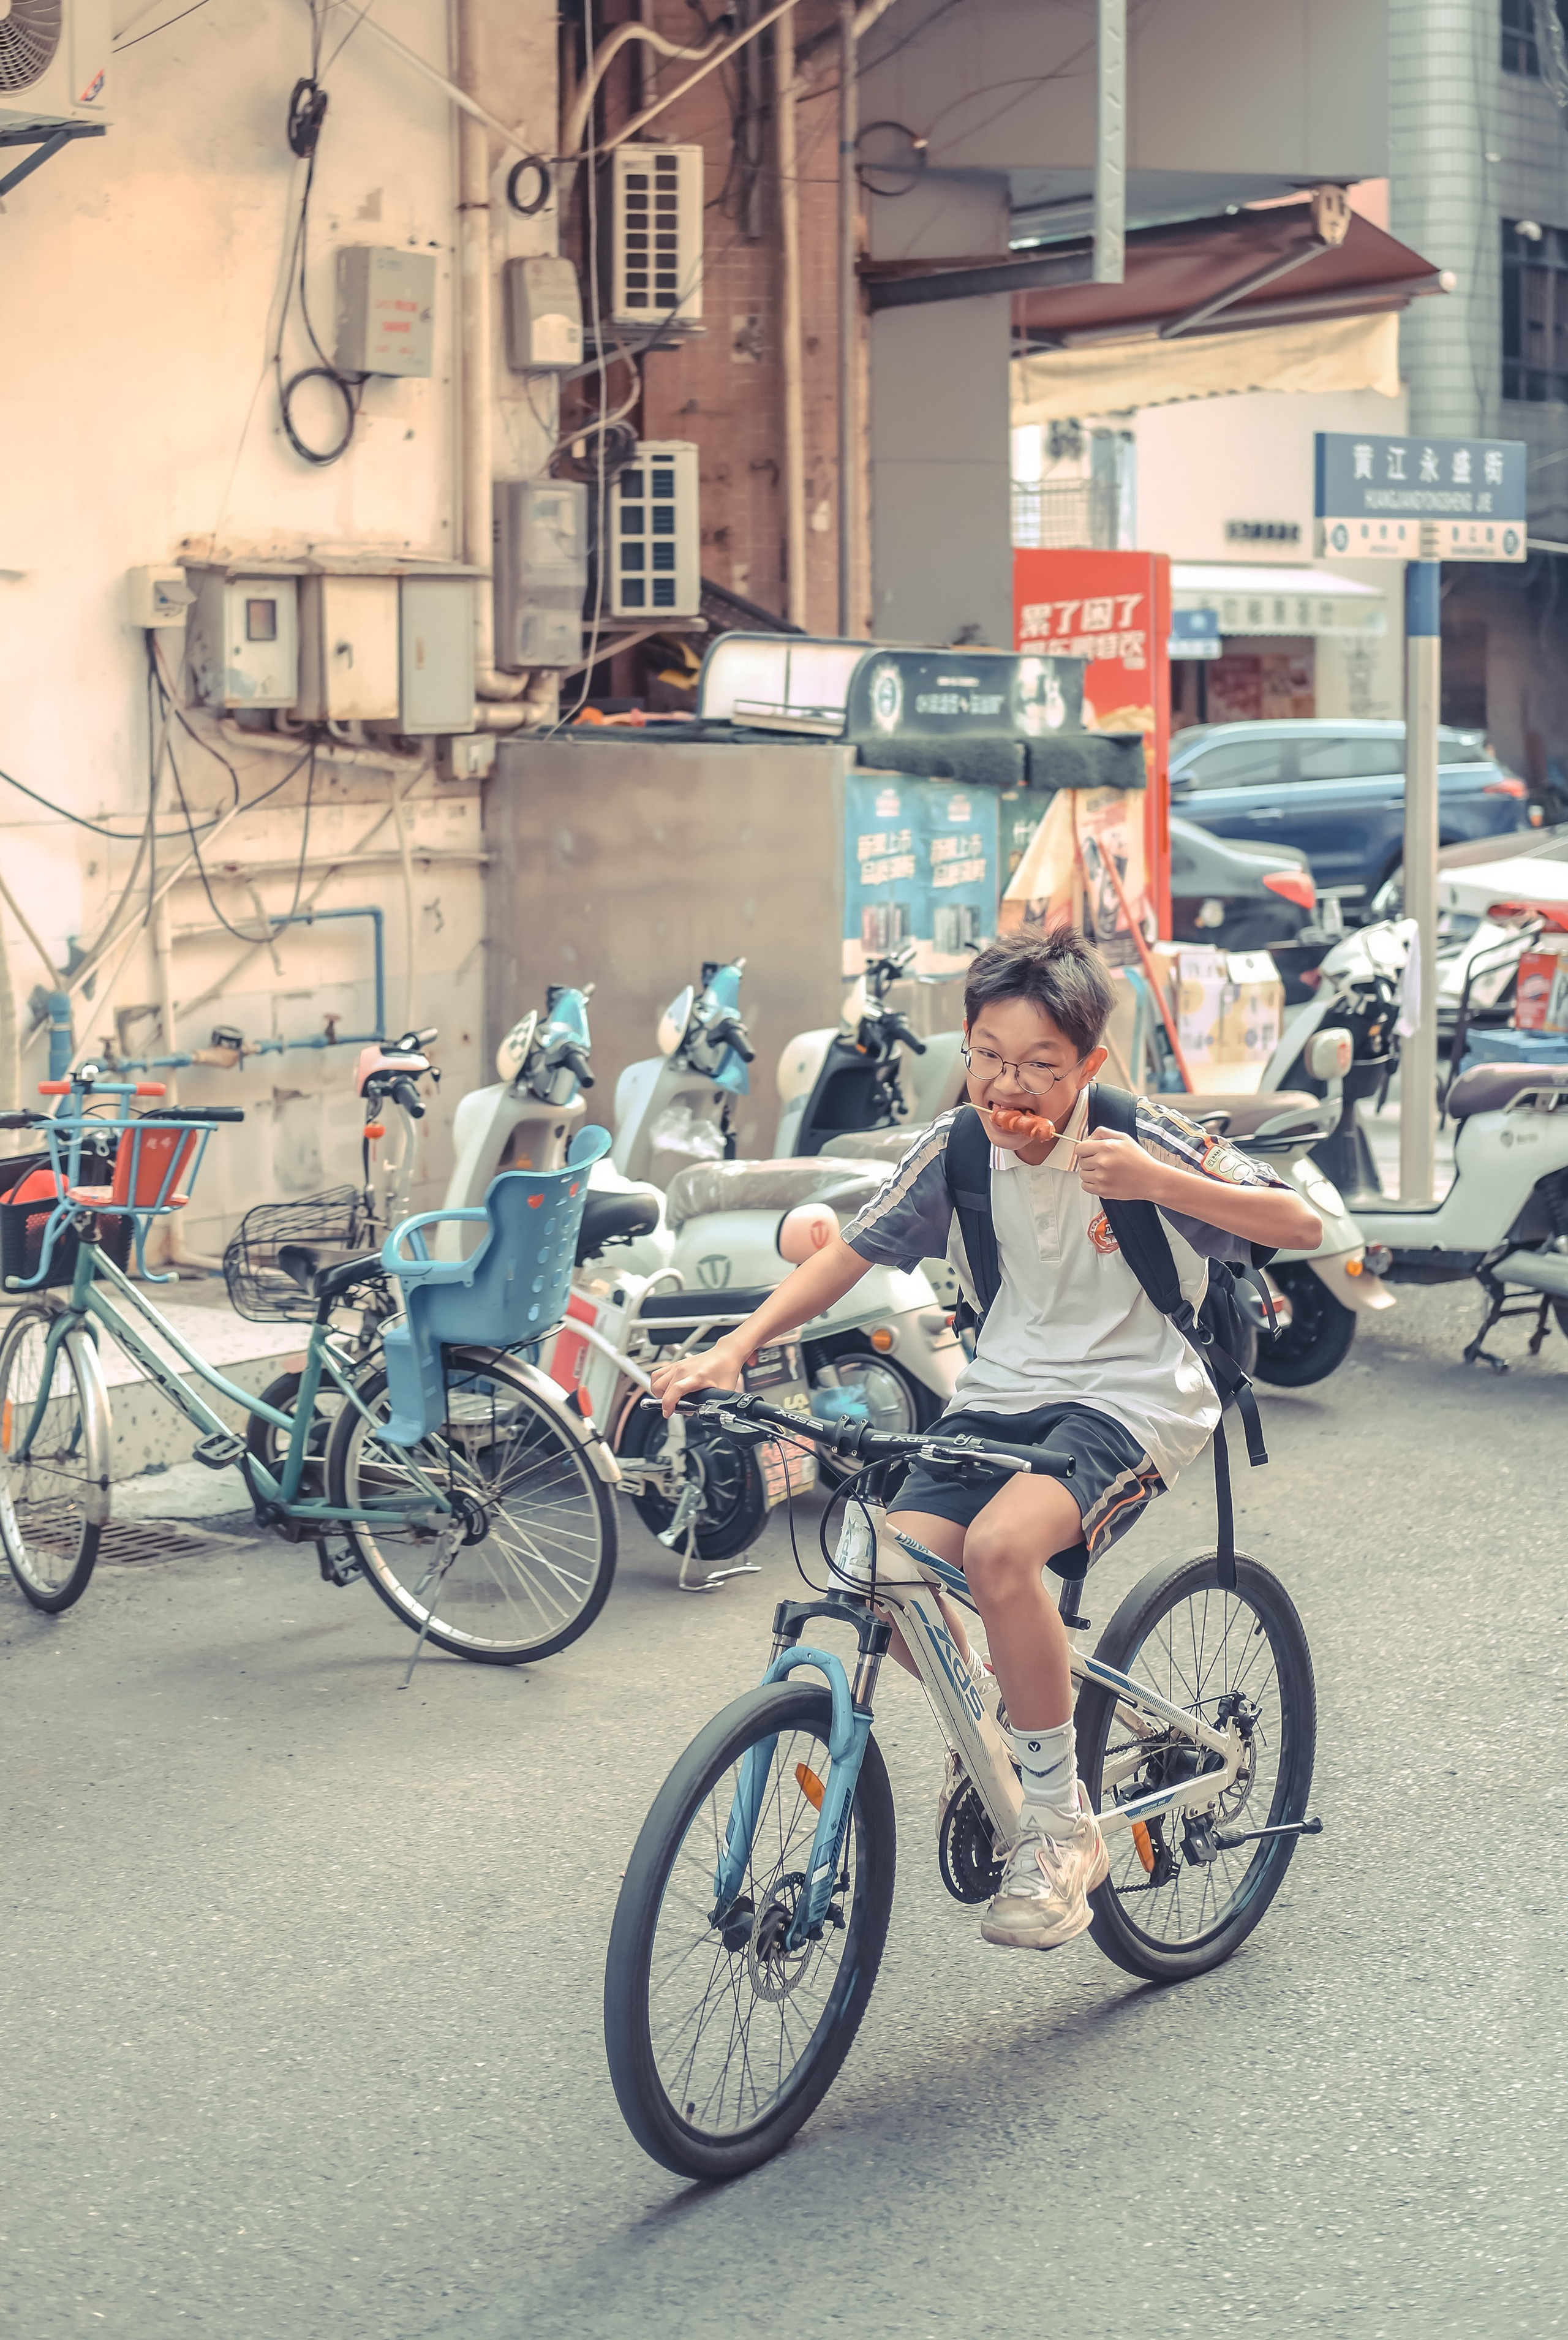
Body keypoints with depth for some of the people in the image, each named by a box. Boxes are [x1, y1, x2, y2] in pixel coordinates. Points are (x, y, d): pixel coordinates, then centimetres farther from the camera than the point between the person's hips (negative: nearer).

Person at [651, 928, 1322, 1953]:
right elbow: (851, 1252, 1)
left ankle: (1060, 1825, -15)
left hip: (1131, 1397, -5)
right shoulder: (959, 1148, -3)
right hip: (1003, 1391, 5)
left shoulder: (1139, 1136, -13)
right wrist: (735, 1347, -14)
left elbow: (1300, 1225, -15)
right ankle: (990, 1717, 17)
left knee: (1002, 1545, -33)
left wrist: (1156, 1180, -31)